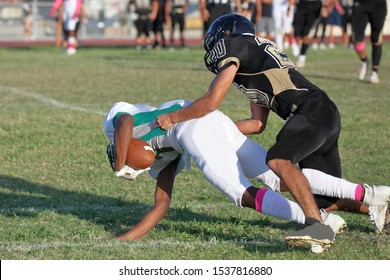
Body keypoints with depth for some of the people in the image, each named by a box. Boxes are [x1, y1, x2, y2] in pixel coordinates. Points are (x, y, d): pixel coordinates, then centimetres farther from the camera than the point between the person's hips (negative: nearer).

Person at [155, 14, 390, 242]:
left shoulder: (234, 46, 2)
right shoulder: (255, 62, 29)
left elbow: (211, 102, -4)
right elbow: (257, 124, 28)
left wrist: (173, 117, 8)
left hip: (312, 111, -10)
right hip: (327, 116, 10)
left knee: (278, 160, -30)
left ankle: (317, 224, -41)